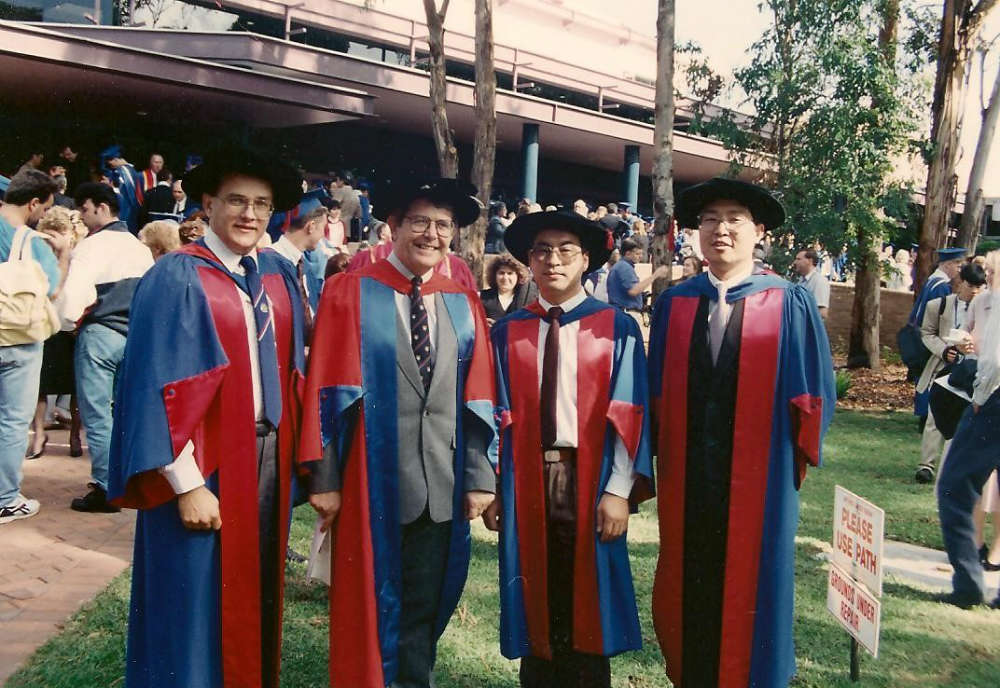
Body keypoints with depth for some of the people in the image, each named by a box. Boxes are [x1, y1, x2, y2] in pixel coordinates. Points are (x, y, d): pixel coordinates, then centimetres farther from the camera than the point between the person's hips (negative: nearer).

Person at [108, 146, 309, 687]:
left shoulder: (279, 275, 8)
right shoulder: (176, 278, -9)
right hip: (203, 462, -5)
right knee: (196, 601, 5)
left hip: (269, 456, 6)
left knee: (259, 592, 16)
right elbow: (157, 386, -13)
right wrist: (188, 484, -17)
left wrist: (294, 454, 5)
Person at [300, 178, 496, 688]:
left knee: (423, 609, 12)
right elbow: (328, 392, -6)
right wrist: (324, 479, -10)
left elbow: (478, 399, 6)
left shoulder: (464, 305, 8)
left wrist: (479, 476, 0)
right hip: (372, 481, -3)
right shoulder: (349, 294, -3)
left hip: (441, 486, 3)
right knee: (366, 609, 9)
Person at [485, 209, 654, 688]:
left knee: (587, 601, 9)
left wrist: (619, 490, -11)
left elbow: (629, 415, -5)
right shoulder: (508, 332, 5)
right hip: (525, 484, 2)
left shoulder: (617, 330, -2)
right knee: (536, 600, 12)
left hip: (589, 481, -2)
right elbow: (499, 414, 4)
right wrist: (491, 486, 1)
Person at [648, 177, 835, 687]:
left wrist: (798, 458, 0)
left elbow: (811, 392, 0)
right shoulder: (673, 303, 4)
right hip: (686, 477, 2)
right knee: (688, 588, 13)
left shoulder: (790, 304, -3)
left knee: (750, 588, 10)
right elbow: (657, 388, 7)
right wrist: (660, 454, 4)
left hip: (757, 480, -2)